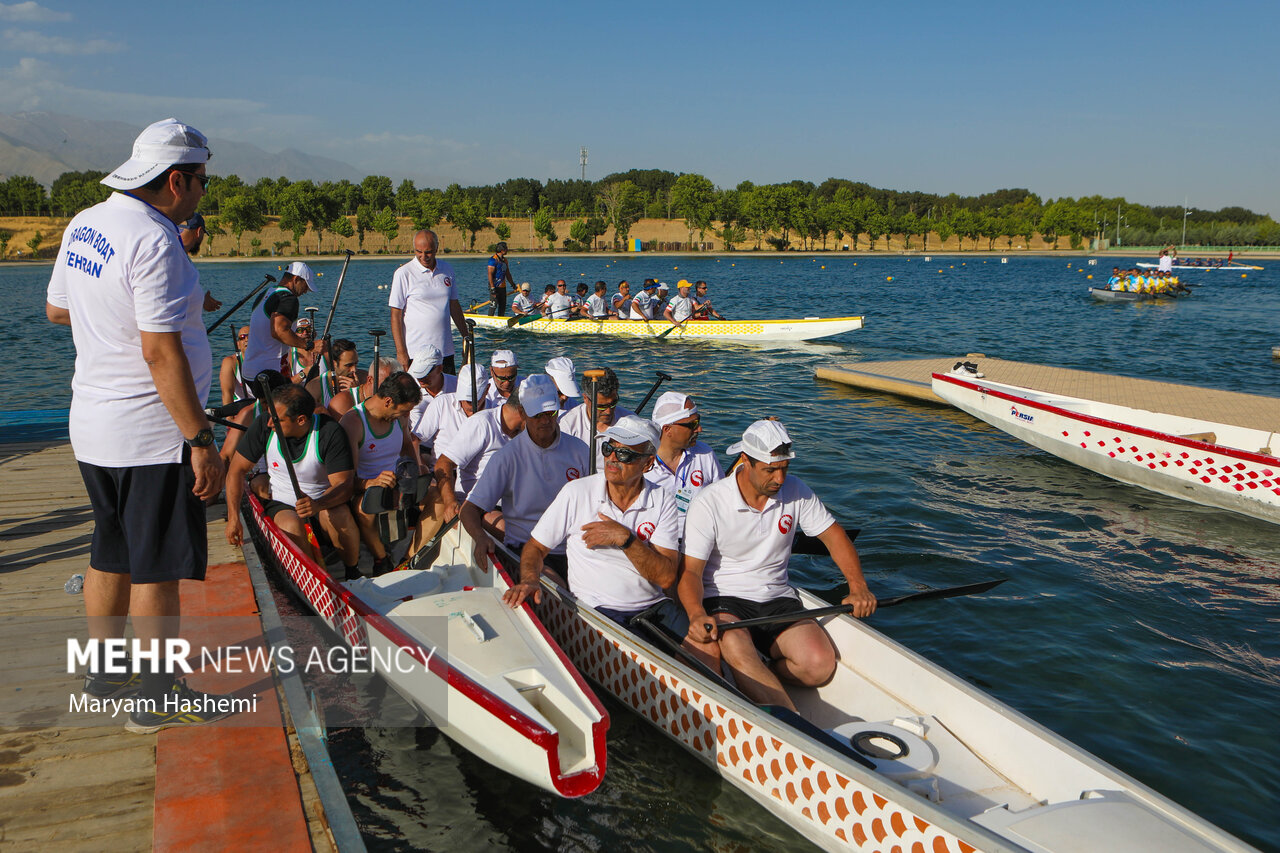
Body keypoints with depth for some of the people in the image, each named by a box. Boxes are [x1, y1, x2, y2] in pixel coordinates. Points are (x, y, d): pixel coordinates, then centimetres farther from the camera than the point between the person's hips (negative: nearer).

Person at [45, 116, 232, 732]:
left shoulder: (83, 225, 8)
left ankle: (104, 671, 34)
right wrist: (201, 440, -22)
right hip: (151, 433, -9)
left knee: (111, 554, 20)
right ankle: (158, 697, 13)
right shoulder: (154, 240, -20)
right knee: (157, 566, 2)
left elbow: (56, 310, 21)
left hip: (92, 427, 9)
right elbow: (160, 353, -25)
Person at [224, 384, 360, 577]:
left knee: (338, 514, -35)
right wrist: (233, 516, -9)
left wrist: (318, 504, -43)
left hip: (322, 502, -1)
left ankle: (353, 574, -15)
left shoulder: (329, 432, -18)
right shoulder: (264, 425, -10)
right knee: (291, 526, -33)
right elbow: (237, 470, 0)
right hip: (281, 504, 2)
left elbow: (344, 483, -22)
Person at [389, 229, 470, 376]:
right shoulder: (403, 274, -6)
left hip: (446, 351, 4)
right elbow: (396, 315, -7)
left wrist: (466, 336, 17)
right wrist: (401, 352, -12)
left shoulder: (447, 270, 9)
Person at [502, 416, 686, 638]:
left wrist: (625, 538, -17)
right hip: (598, 609, -2)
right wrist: (530, 580, -16)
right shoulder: (576, 492, 0)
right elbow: (536, 546, 6)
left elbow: (666, 577, -5)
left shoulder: (663, 501, 3)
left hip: (655, 607, 3)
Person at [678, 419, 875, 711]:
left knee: (819, 665, -22)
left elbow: (833, 535, 10)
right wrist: (697, 615, -34)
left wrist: (858, 587, -5)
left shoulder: (796, 492, 2)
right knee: (735, 647, -38)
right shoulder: (709, 503, -11)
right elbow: (690, 570, -13)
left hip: (778, 599, 4)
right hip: (723, 601, -4)